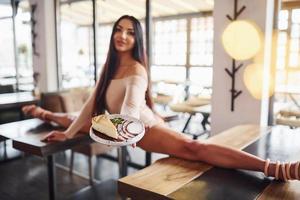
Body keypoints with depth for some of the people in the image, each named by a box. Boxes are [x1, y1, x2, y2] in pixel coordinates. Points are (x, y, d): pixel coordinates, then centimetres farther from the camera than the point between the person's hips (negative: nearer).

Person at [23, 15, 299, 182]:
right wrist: (68, 133, 0)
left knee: (192, 148, -30)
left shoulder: (136, 71, -20)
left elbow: (130, 113, -34)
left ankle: (275, 169, -39)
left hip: (147, 127, -8)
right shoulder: (110, 66, 2)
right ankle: (47, 114, 56)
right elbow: (92, 103, 2)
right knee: (78, 120, 22)